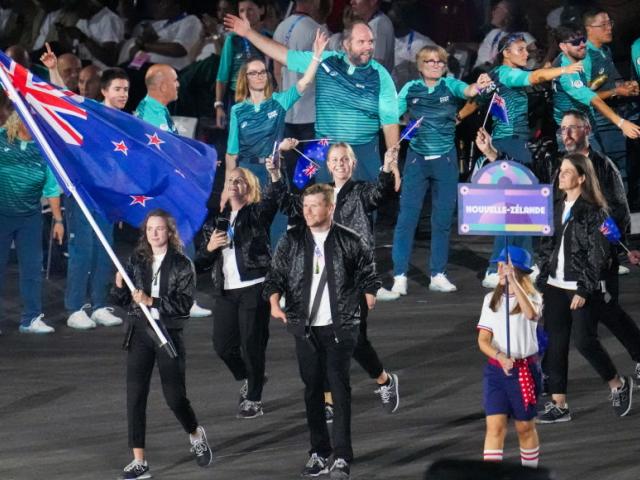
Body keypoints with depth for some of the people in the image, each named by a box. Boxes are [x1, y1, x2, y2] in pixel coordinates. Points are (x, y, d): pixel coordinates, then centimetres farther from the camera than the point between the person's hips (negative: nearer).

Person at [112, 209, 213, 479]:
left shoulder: (182, 265, -4)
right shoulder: (137, 261, 6)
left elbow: (184, 304, -11)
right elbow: (124, 301, 9)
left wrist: (152, 301, -21)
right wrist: (119, 286, -12)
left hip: (169, 333, -3)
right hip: (140, 333, 3)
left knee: (174, 396, 1)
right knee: (135, 396, -5)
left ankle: (195, 435, 34)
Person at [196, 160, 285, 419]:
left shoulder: (257, 214, 2)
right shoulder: (217, 220, 15)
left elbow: (274, 198, -20)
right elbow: (201, 260, 17)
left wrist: (275, 174, -38)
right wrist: (210, 246, -4)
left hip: (254, 287, -5)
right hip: (225, 290, 5)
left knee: (252, 343, -4)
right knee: (222, 344, 5)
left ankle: (254, 399, 8)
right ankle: (248, 379, 33)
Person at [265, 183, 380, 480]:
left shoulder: (350, 242, -1)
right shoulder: (291, 241, 4)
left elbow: (367, 275, 9)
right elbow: (276, 275, 2)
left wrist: (369, 298, 2)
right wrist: (274, 303, -13)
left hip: (340, 326, -3)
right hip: (305, 326, 3)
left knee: (339, 388, -8)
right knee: (312, 389, 6)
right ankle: (319, 452, 14)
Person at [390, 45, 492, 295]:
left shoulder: (450, 85, 0)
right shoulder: (411, 89, 2)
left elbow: (467, 91, -20)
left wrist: (478, 87, -42)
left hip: (445, 161, 1)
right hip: (417, 159, -1)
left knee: (443, 219, 6)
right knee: (407, 217, -5)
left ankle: (438, 275, 15)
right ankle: (400, 276, -2)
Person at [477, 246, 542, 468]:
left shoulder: (532, 296, -5)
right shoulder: (492, 298, 6)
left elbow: (531, 314, -31)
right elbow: (483, 339, 2)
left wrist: (513, 280, -37)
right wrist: (499, 356, -18)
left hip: (525, 370, -2)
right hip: (495, 369, 2)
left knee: (525, 427, 9)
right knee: (495, 426, -9)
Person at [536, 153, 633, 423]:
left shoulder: (593, 211, -10)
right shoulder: (557, 209, 10)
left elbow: (598, 255, -13)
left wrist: (584, 290, -17)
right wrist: (541, 284, 9)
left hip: (583, 289, -7)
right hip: (555, 287, 7)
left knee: (584, 340, -8)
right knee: (555, 344, 4)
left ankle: (619, 385, 16)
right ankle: (559, 405, 9)